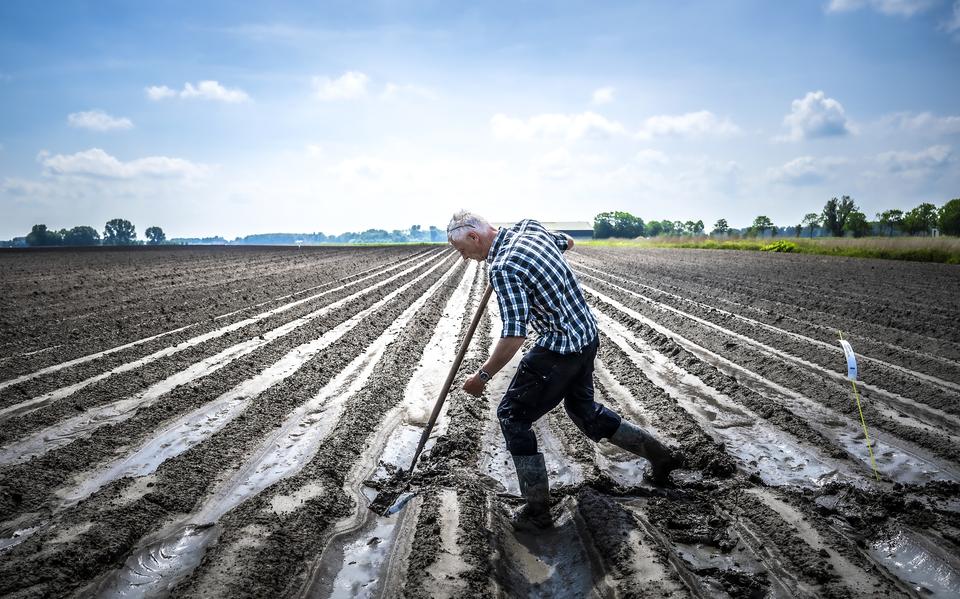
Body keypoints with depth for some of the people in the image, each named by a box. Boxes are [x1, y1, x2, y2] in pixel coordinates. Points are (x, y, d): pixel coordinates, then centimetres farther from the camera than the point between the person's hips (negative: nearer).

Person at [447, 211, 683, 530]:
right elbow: (566, 241, 23)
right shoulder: (528, 227, 2)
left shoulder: (502, 268, -24)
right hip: (588, 335, 9)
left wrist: (482, 376, -16)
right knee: (583, 409, 26)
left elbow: (514, 336, -27)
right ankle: (660, 454, 36)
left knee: (512, 415, 4)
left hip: (559, 349, -9)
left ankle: (537, 511, 9)